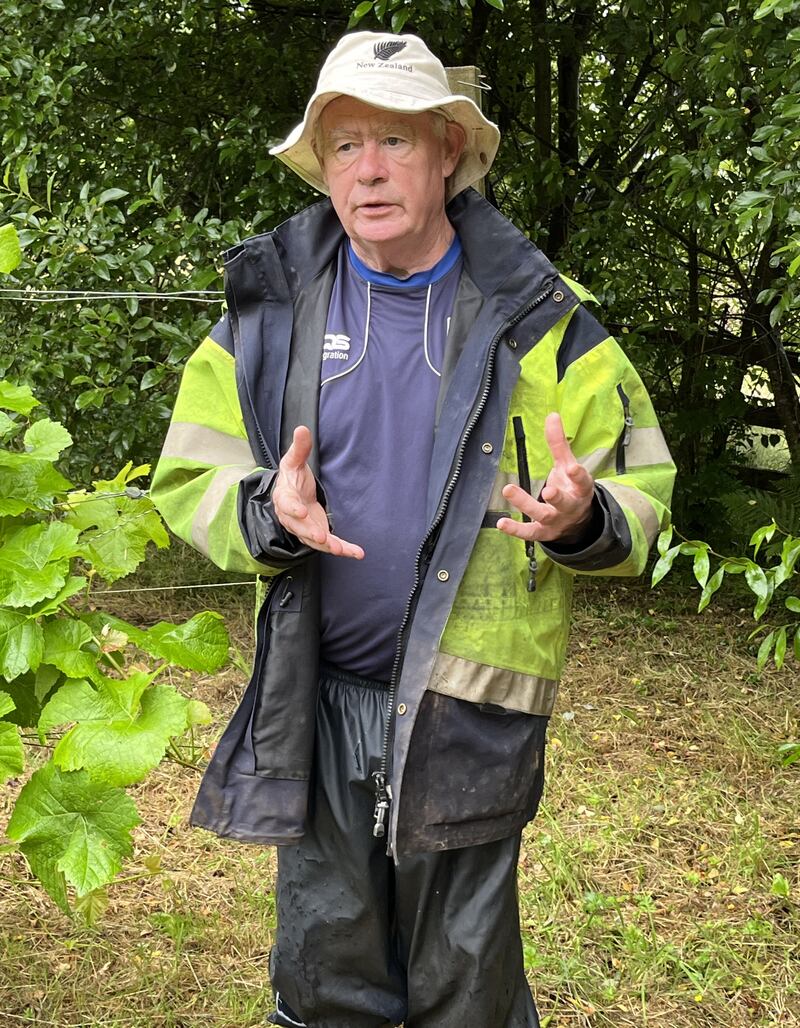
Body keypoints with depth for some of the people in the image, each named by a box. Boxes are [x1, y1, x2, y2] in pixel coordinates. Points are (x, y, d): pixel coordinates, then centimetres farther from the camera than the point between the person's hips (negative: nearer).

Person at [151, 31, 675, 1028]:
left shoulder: (538, 318, -5)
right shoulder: (271, 310, -1)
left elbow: (641, 488, -2)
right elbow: (188, 477, 1)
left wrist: (582, 518, -25)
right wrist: (267, 512, -20)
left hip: (468, 709, -1)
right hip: (314, 701, 2)